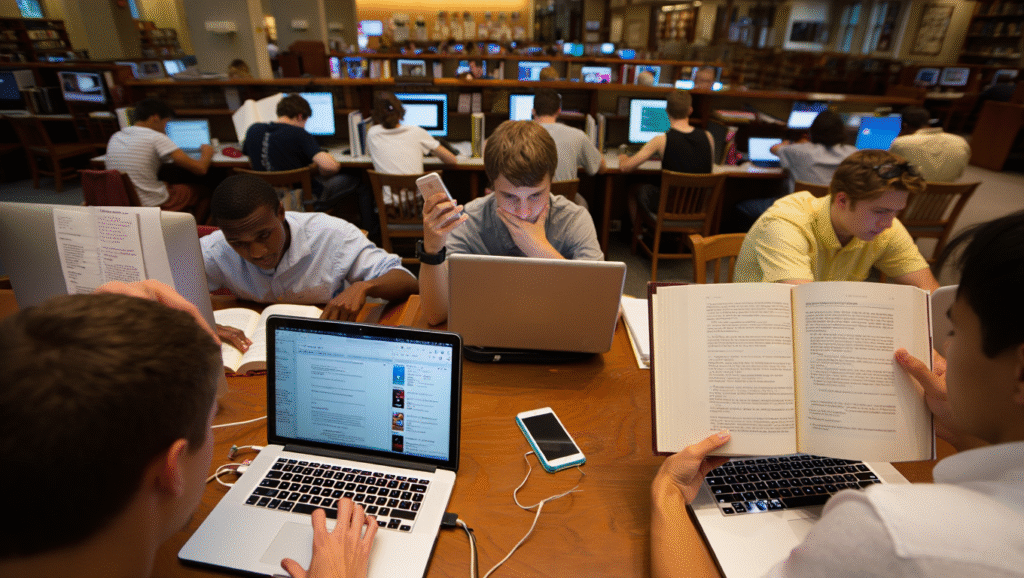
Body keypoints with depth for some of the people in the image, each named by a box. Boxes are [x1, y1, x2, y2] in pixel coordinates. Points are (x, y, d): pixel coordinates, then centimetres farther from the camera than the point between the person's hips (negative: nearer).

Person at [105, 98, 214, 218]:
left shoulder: (114, 137, 7)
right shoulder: (157, 138, -15)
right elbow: (200, 169, -18)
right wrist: (206, 153, 4)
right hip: (153, 206, -8)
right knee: (203, 191, 14)